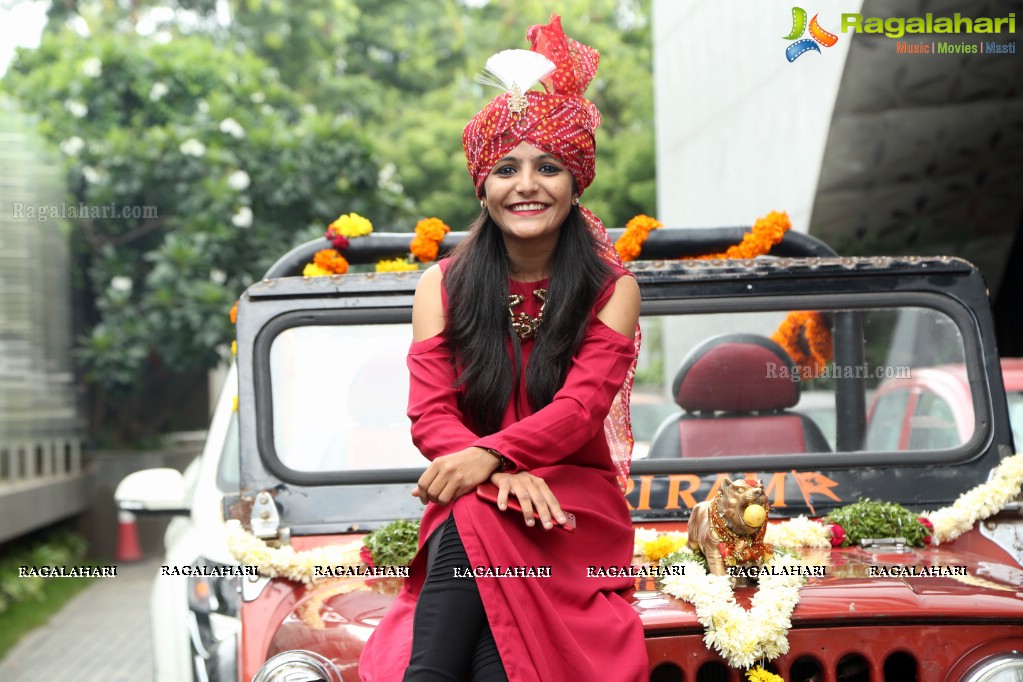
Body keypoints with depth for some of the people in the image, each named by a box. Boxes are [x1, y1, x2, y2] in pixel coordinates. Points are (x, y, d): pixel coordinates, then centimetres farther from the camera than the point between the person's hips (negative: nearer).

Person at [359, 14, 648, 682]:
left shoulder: (612, 289, 3)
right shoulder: (444, 286, 8)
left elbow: (582, 404, -12)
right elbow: (430, 412, -3)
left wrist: (488, 455, -31)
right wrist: (505, 475, -24)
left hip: (576, 508, -1)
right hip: (470, 497, 1)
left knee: (477, 521, -34)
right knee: (475, 510, -36)